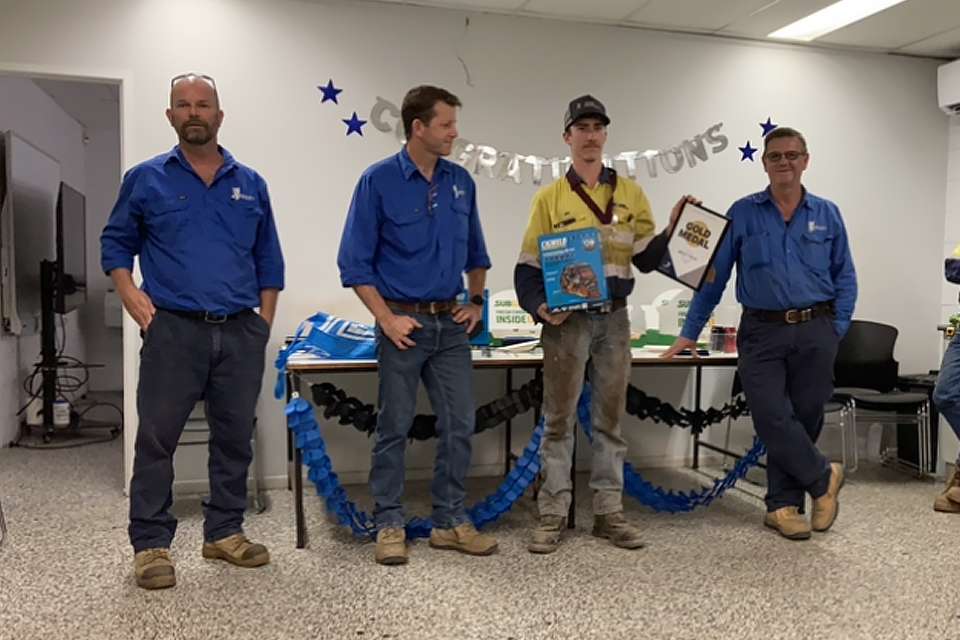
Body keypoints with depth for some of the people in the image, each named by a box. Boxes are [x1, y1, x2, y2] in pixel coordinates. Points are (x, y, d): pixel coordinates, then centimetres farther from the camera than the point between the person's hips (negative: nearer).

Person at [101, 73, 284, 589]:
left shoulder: (250, 184, 11)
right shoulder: (146, 179, 5)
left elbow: (269, 258, 15)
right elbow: (116, 242, 11)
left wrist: (265, 319, 7)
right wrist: (128, 291, -6)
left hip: (240, 333, 3)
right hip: (173, 330, -2)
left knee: (235, 437, 9)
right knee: (156, 438, -1)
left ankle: (224, 532, 23)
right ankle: (151, 544, 11)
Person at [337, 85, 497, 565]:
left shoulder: (460, 181, 8)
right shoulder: (379, 180, -7)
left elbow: (476, 252, 19)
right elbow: (355, 262, -7)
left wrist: (476, 301, 10)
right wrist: (387, 319, -12)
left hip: (451, 323, 5)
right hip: (404, 322, -5)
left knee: (458, 424, 6)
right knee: (394, 427, 4)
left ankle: (451, 522, 19)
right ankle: (389, 525, 17)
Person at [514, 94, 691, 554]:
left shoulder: (630, 193, 9)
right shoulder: (549, 198, 2)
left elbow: (646, 258, 9)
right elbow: (528, 265, 1)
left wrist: (674, 230, -7)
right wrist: (538, 307, -15)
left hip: (614, 319, 3)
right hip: (567, 321, -2)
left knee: (610, 418, 9)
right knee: (559, 419, 2)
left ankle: (609, 512, 19)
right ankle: (552, 516, 10)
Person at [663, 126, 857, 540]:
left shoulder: (827, 215, 8)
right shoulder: (742, 214, 4)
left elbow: (845, 277, 12)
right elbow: (713, 275, 3)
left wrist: (837, 329, 0)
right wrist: (689, 333, 1)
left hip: (815, 332, 2)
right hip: (762, 332, -1)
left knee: (805, 420, 6)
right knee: (772, 418, -9)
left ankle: (783, 505, 21)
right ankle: (822, 477, 17)